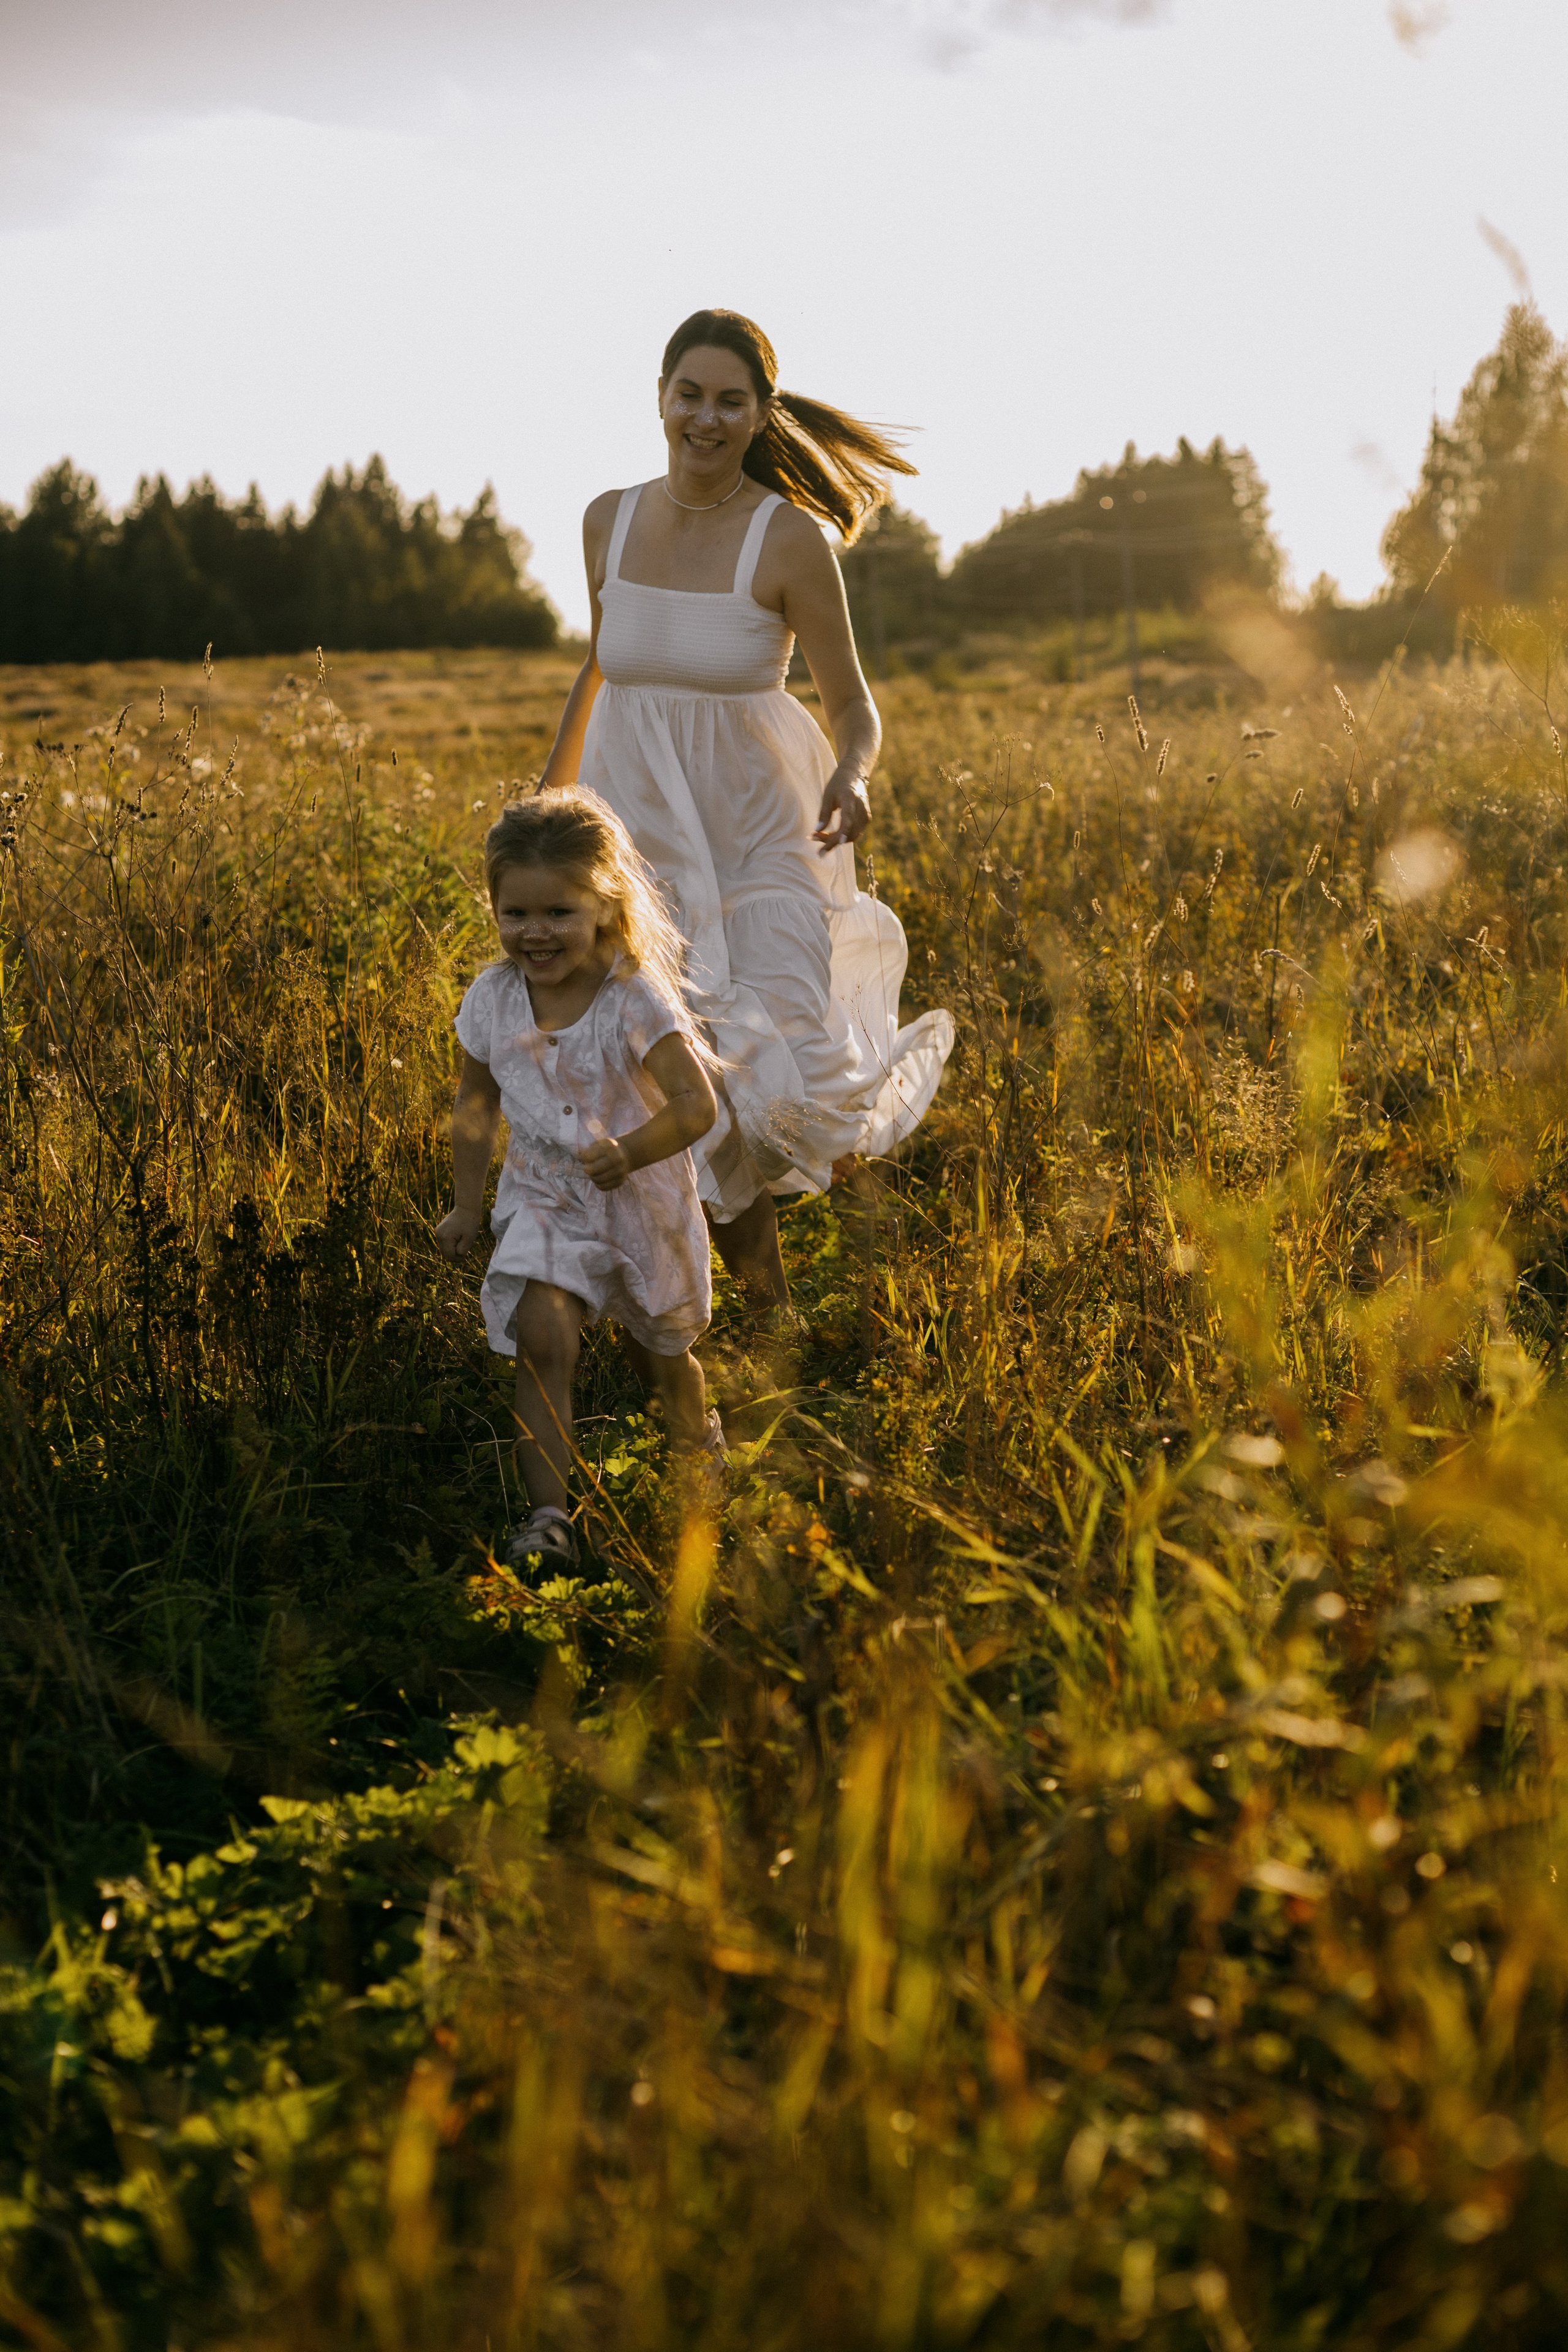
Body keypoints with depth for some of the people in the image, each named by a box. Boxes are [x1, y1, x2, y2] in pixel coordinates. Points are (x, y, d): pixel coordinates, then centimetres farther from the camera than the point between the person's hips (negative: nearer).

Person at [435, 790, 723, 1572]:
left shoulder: (636, 1001, -22)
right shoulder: (492, 1001, -9)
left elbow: (697, 1105, -24)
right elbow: (474, 1106, 7)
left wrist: (632, 1152, -42)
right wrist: (467, 1205, 9)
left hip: (641, 1204, -2)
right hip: (543, 1199, 2)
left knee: (658, 1352, 19)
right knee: (542, 1339, -21)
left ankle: (699, 1443, 52)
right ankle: (548, 1515, -18)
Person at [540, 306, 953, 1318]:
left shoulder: (791, 536, -11)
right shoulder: (609, 520, 2)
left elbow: (855, 710, -8)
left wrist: (852, 778, -30)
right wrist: (550, 794, 23)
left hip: (761, 838, -3)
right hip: (641, 834, 3)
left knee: (789, 1095, -11)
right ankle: (767, 1305, 23)